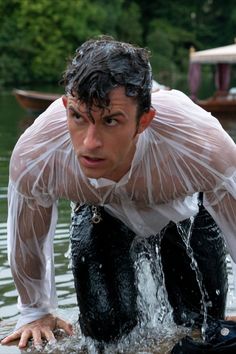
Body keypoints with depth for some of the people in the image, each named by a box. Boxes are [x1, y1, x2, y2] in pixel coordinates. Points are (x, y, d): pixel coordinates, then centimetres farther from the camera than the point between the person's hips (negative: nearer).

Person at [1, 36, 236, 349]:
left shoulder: (206, 151, -46)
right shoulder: (32, 159, -38)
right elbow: (27, 244, -14)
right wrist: (36, 312, 2)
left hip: (188, 209, -1)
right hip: (101, 213, 1)